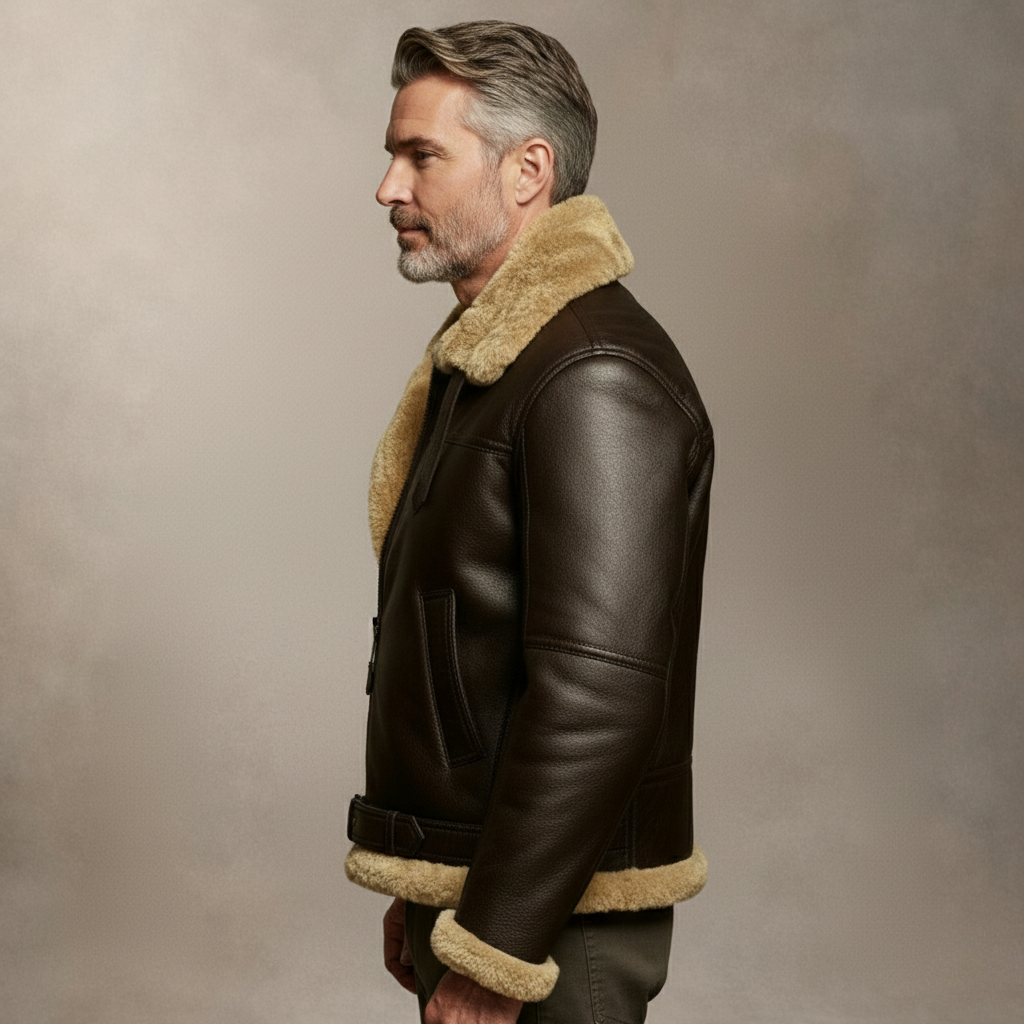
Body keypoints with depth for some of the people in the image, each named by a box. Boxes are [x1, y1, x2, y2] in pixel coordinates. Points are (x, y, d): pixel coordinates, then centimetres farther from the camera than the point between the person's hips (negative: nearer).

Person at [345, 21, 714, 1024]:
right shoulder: (478, 360, 12)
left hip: (547, 929, -9)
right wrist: (423, 895, 18)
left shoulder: (598, 376, -20)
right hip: (471, 888, 9)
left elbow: (594, 695, -25)